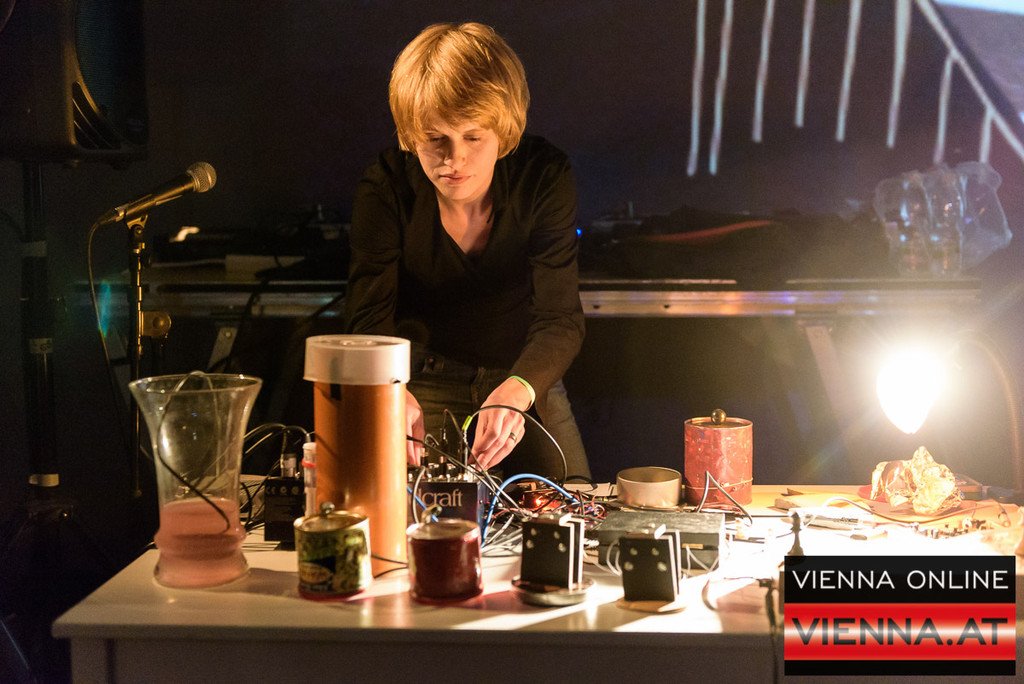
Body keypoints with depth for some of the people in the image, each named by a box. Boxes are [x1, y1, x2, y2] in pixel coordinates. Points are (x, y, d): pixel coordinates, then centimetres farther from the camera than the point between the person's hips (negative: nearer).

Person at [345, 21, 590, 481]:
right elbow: (369, 317, -25)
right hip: (423, 386, -1)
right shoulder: (385, 188, -19)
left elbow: (559, 318, -25)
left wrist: (515, 393, -47)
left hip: (525, 380, 1)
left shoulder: (545, 177, -19)